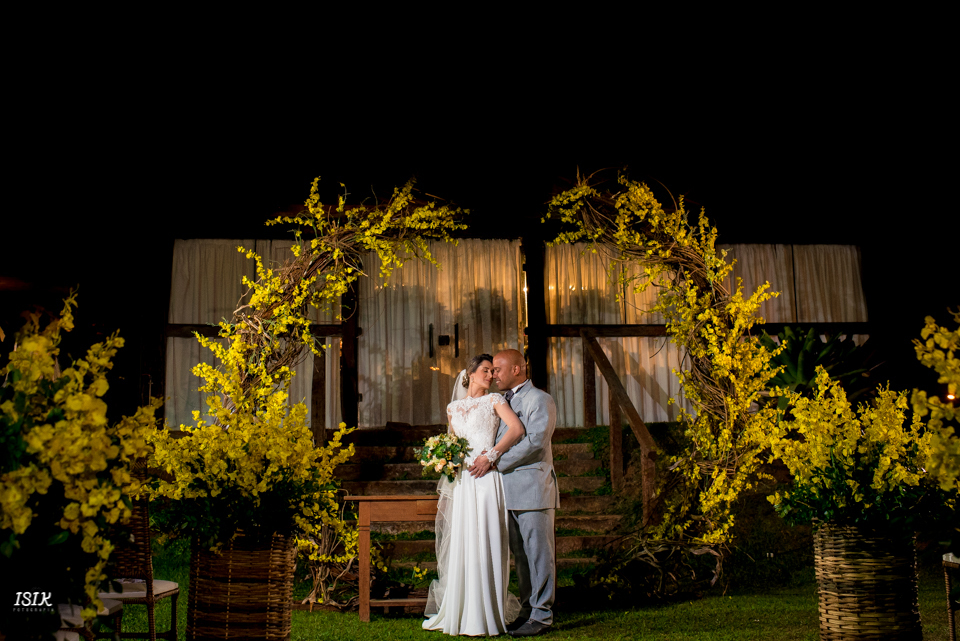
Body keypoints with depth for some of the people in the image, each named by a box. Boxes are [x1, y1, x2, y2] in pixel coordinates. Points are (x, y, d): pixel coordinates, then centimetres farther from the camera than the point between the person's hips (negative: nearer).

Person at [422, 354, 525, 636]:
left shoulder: (494, 401, 5)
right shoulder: (453, 407, 18)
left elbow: (517, 428, -11)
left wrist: (490, 455, -16)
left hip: (484, 479, -4)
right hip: (459, 481, 4)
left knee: (482, 543, -6)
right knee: (457, 544, 5)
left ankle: (482, 616, 2)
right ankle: (452, 610, 16)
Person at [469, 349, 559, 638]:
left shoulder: (540, 400, -5)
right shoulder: (501, 401, 19)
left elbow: (535, 441, -17)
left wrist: (494, 461, -18)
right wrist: (480, 458, 7)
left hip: (532, 488, -8)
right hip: (507, 489, 8)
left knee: (538, 553, -2)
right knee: (520, 554, 12)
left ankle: (542, 615, 5)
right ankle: (528, 611, 21)